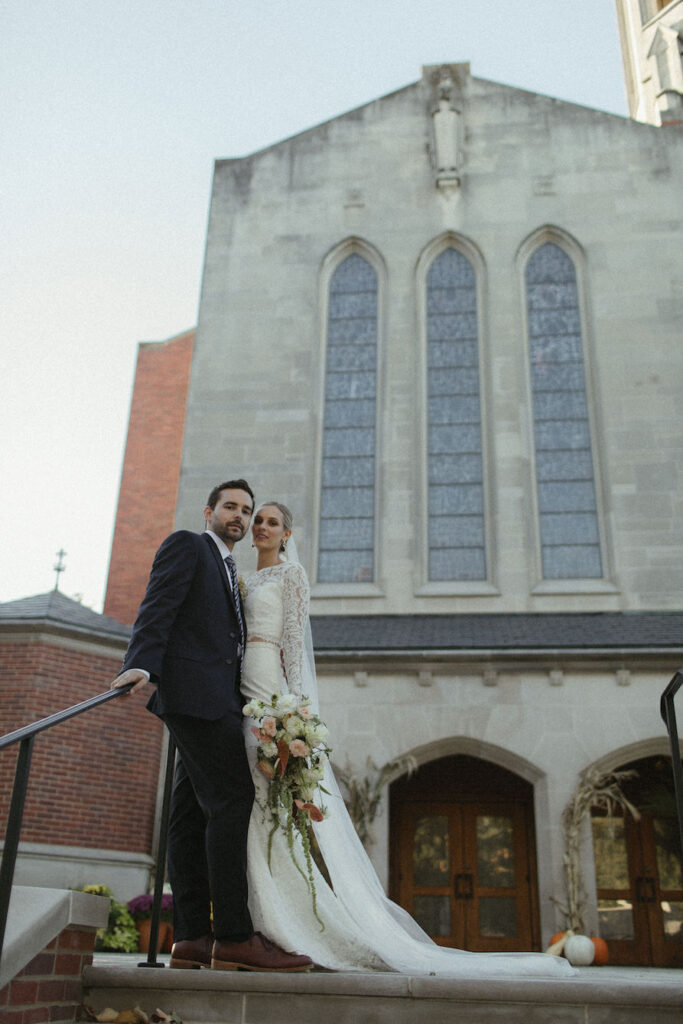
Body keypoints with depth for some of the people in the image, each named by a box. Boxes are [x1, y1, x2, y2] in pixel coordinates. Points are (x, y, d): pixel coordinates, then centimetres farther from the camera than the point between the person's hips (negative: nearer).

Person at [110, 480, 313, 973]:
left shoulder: (230, 573, 28)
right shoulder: (186, 545, 3)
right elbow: (158, 606, -10)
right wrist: (142, 664, -24)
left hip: (214, 700, 9)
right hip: (194, 691, -9)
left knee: (194, 816, 5)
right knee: (233, 799, -15)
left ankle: (192, 938, 7)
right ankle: (235, 936, -15)